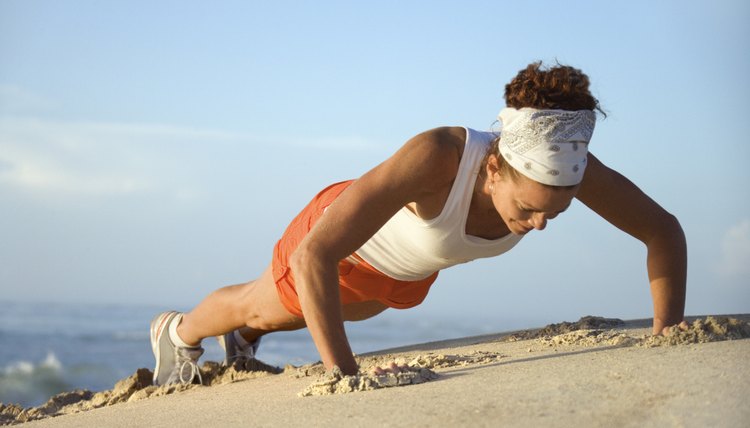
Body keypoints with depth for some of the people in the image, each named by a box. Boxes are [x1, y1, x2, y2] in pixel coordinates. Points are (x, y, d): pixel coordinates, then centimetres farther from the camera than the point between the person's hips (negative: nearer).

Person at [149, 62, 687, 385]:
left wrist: (668, 337, -32)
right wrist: (346, 378, -58)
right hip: (341, 237, -6)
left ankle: (245, 337, 71)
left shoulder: (562, 162, -39)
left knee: (348, 310, 38)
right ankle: (179, 332, 62)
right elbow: (313, 258, -55)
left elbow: (665, 231, -23)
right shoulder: (437, 156, -52)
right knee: (261, 307, 27)